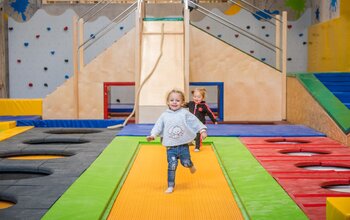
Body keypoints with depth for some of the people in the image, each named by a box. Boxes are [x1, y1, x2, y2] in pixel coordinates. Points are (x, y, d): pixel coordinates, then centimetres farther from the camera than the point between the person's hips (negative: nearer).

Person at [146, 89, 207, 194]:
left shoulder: (185, 113, -3)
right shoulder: (164, 115, 1)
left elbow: (195, 122, -2)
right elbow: (158, 126, 0)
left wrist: (202, 130, -11)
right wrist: (153, 135, -14)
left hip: (183, 146, 0)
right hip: (170, 147, 1)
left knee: (186, 163, 1)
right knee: (172, 166, -2)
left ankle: (191, 165, 39)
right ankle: (170, 186, 9)